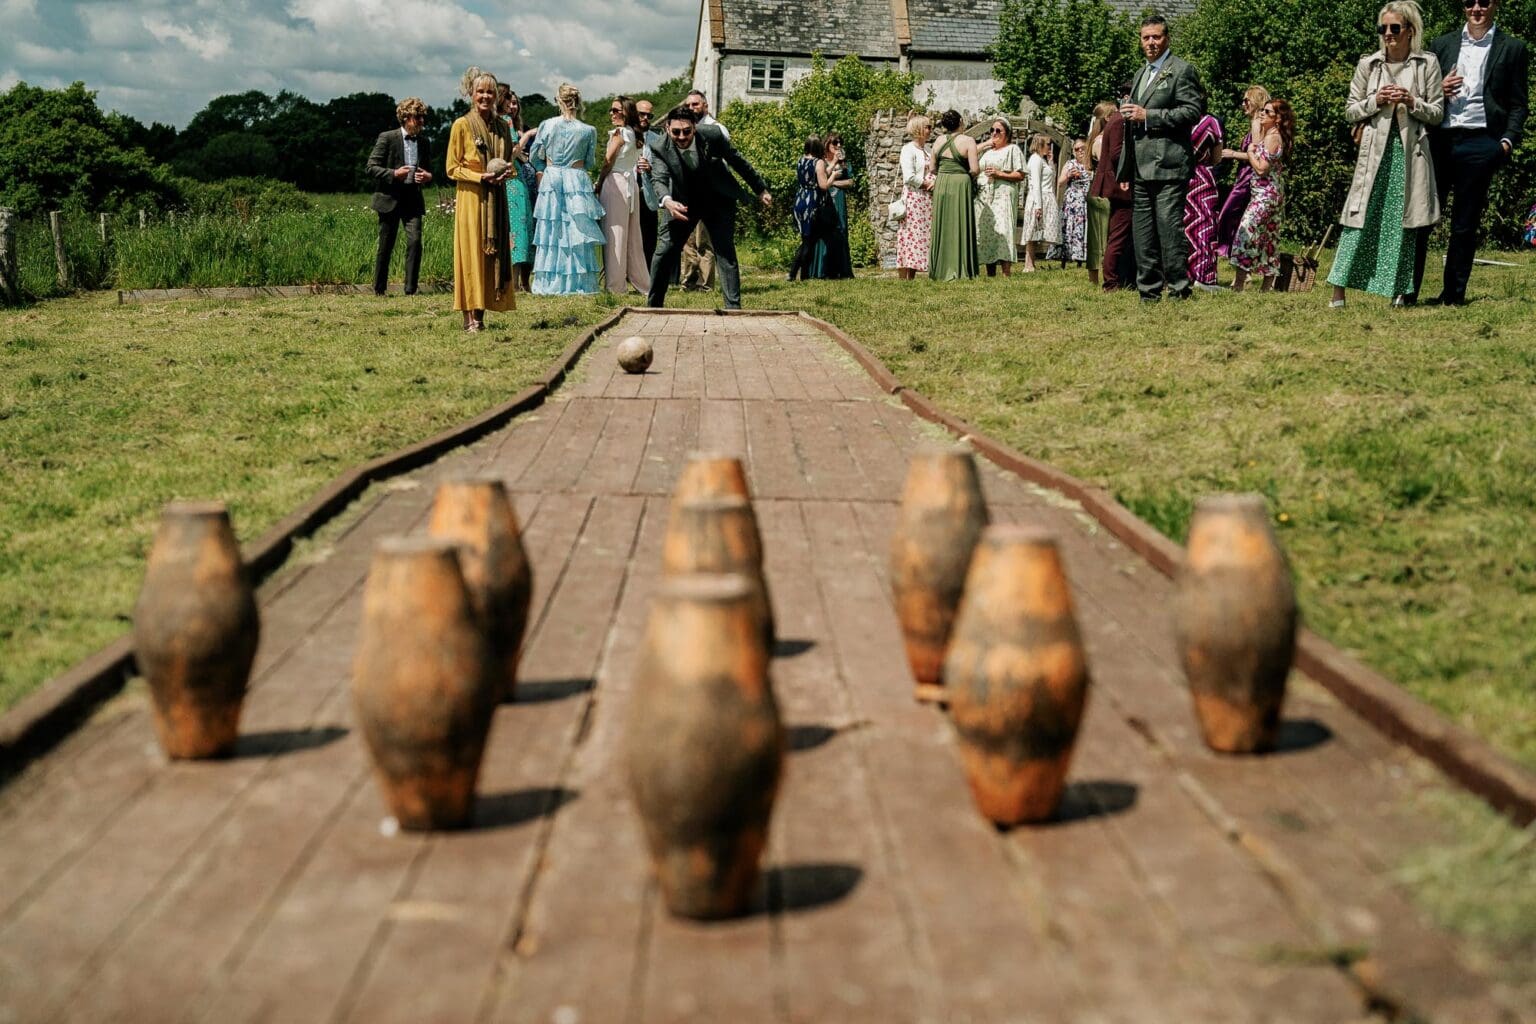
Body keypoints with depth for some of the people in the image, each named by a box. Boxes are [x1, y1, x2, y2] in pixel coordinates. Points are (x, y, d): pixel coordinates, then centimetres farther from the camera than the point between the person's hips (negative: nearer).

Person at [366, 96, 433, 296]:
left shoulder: (424, 142, 9)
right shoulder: (387, 138, -5)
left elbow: (427, 170, 22)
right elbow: (371, 168, -5)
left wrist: (428, 177, -2)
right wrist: (393, 174, -20)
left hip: (413, 199, 3)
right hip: (389, 198, -3)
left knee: (415, 241, -13)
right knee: (385, 247, 5)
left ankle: (411, 289, -9)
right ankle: (379, 289, 19)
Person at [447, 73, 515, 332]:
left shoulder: (502, 126, 12)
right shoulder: (462, 125, -3)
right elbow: (452, 168, -3)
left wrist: (507, 172, -2)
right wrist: (480, 177, -17)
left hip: (496, 198, 5)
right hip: (470, 196, -5)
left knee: (493, 253, 3)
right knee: (470, 251, -5)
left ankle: (481, 313, 7)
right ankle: (469, 317, -4)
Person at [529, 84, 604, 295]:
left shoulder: (546, 126, -2)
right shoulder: (589, 131, -4)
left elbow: (535, 157, 5)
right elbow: (590, 163, 4)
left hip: (551, 181, 1)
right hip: (577, 181, -1)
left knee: (552, 233, 6)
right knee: (577, 235, 2)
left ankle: (550, 284, 8)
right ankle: (579, 283, 1)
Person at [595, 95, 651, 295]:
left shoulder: (618, 133, -10)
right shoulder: (635, 134, 13)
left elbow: (608, 163, -9)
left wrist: (598, 186, 1)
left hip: (615, 183, -8)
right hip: (632, 183, 8)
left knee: (614, 233, -5)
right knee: (632, 234, 12)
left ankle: (615, 285, -6)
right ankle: (642, 283, 16)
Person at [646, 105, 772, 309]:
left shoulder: (713, 135, -22)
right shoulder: (661, 150, -22)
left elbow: (737, 160, -8)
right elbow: (660, 179, -36)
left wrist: (760, 189, 1)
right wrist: (667, 201, -60)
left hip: (718, 199, -1)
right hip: (682, 202, 1)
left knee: (726, 252, -6)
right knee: (664, 251, -4)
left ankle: (733, 308, -3)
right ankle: (653, 305, 9)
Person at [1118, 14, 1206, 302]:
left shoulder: (1182, 70, -2)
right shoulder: (1140, 75, 23)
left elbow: (1193, 111, -12)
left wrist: (1147, 116, -15)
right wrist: (1126, 168, 20)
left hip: (1168, 165, -8)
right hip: (1141, 169, 8)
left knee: (1169, 227, -11)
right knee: (1143, 234, 8)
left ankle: (1179, 289, -7)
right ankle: (1148, 291, 13)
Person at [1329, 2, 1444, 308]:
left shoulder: (1427, 64, 5)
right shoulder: (1368, 64, 8)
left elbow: (1437, 113, 6)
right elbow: (1351, 111, 10)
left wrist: (1412, 102, -12)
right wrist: (1375, 101, -7)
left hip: (1409, 151, 0)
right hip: (1375, 150, 0)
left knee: (1403, 221, 2)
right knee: (1361, 218, -5)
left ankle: (1399, 290, 9)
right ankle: (1338, 290, -6)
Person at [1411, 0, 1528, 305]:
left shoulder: (1512, 48, 8)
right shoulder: (1442, 44, 14)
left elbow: (1518, 103, 6)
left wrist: (1508, 141, -6)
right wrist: (1439, 89, -5)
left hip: (1480, 144, -2)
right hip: (1439, 141, 2)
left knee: (1465, 225, 4)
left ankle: (1454, 294, 11)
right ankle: (1407, 292, 2)